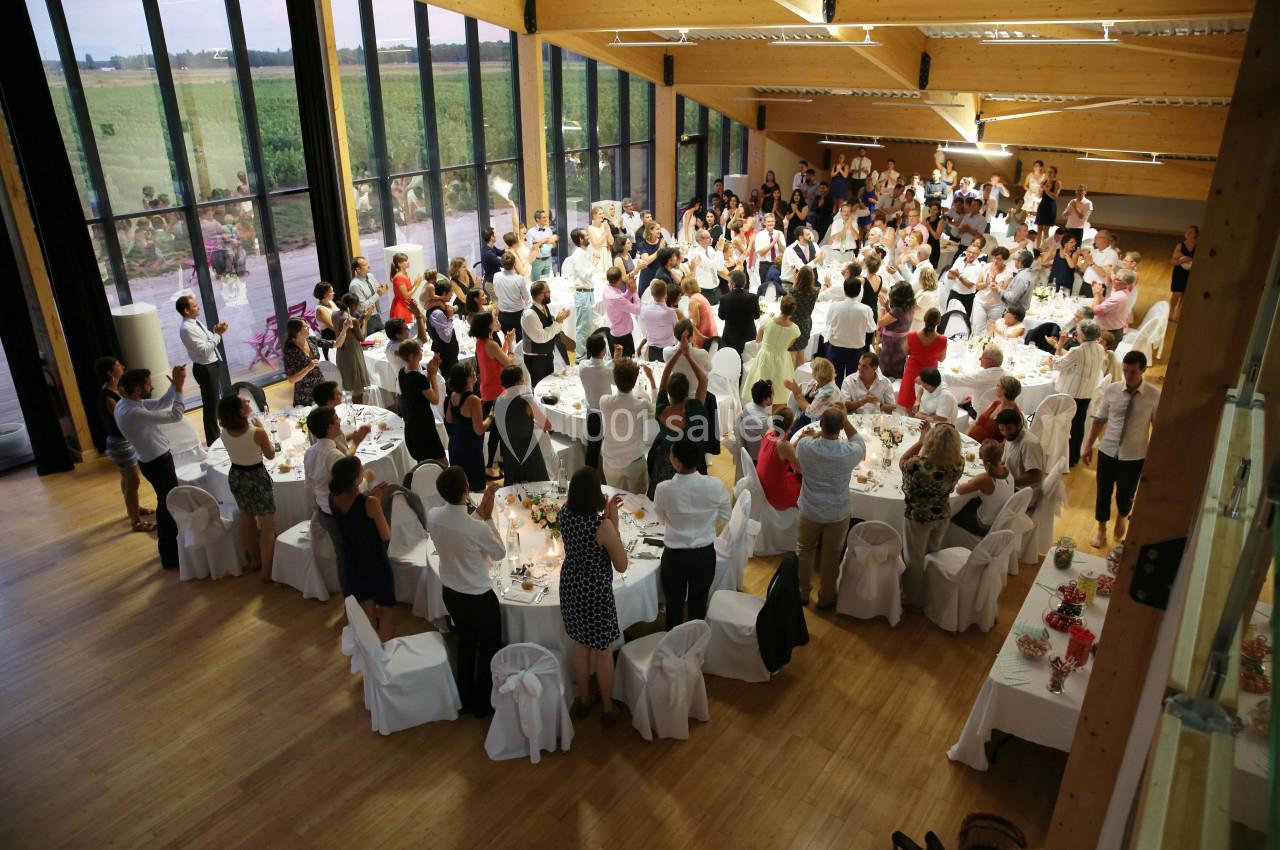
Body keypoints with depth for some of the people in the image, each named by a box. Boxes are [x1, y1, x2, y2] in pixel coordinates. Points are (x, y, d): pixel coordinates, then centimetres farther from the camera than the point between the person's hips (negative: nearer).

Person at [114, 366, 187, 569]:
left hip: (154, 460, 10)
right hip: (158, 463, -10)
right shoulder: (132, 413, -31)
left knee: (166, 503, 25)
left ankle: (167, 545, 43)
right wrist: (179, 388, -21)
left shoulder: (127, 403, -1)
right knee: (170, 506, 3)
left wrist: (175, 384, -5)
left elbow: (162, 403, 8)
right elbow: (175, 415, -30)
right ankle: (171, 556, 16)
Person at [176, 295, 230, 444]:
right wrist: (217, 334, -22)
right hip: (205, 369, -10)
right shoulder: (187, 329, -22)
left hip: (216, 363, 10)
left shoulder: (196, 322, 5)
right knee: (211, 405, 4)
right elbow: (205, 350, -25)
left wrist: (217, 332, -5)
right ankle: (213, 440, 20)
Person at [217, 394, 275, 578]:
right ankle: (267, 571, 13)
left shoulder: (225, 432, -11)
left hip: (236, 477, 6)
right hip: (257, 478, -6)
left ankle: (254, 560, 43)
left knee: (246, 519, 25)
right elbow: (270, 455, -8)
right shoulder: (257, 433, -27)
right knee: (268, 526, 7)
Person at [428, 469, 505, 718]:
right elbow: (499, 553, -12)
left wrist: (480, 511, 0)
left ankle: (467, 700, 42)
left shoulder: (433, 517, -14)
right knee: (488, 649, 18)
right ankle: (483, 704, 34)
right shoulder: (477, 528, -32)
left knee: (465, 644, 26)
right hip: (479, 598, -6)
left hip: (450, 593, 6)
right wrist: (488, 518, -11)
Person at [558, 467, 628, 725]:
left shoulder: (565, 513, -9)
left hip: (570, 587, 6)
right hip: (596, 592, -6)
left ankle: (583, 700, 41)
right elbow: (621, 566, -14)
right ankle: (607, 708, 30)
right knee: (603, 651, 15)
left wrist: (605, 515, 2)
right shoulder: (603, 526, -27)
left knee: (580, 646, 24)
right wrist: (614, 523, -15)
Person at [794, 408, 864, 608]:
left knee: (805, 552, 24)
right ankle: (826, 597, 38)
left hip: (809, 512, 1)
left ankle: (802, 593, 41)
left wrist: (819, 433, 9)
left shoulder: (805, 446, -24)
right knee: (831, 556, 20)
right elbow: (860, 444, 0)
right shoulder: (849, 452, -25)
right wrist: (845, 418, -4)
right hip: (838, 515, -1)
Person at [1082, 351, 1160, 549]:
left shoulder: (1154, 396, -12)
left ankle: (1122, 517, 42)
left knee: (1124, 497, 5)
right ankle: (1101, 530, 36)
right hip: (1107, 451, 2)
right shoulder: (1111, 390, -7)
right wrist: (1089, 445, 7)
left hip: (1134, 456, -2)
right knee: (1103, 493, 13)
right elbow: (1100, 419, 3)